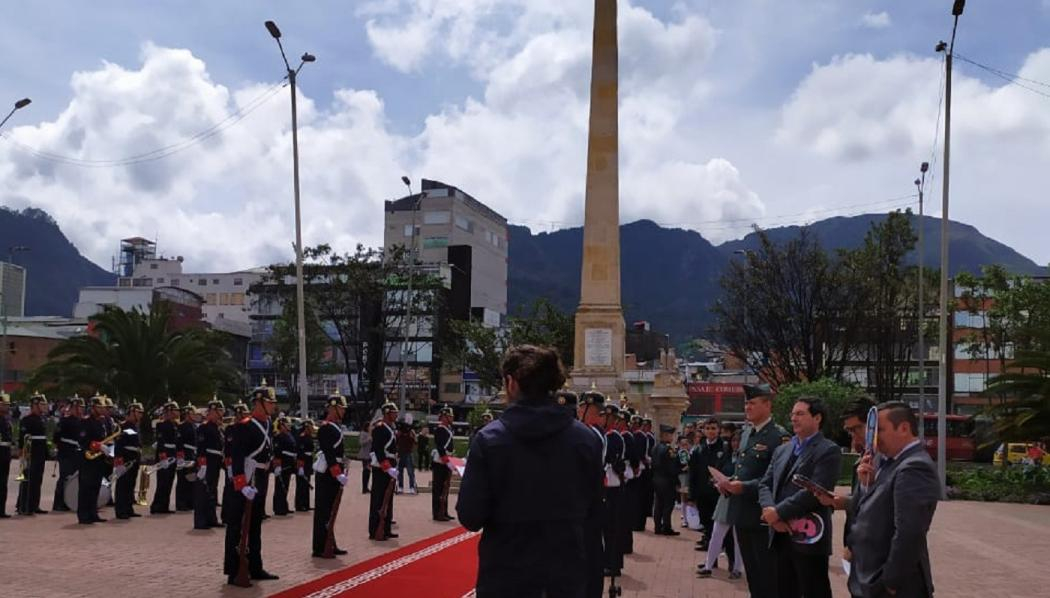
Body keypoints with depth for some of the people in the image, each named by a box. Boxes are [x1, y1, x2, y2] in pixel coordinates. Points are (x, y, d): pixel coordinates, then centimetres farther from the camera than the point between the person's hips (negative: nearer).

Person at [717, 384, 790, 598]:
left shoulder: (778, 436, -14)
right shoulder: (746, 433, 13)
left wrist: (745, 487, -25)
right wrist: (730, 482, 3)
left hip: (762, 516, -8)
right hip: (742, 514, 8)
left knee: (767, 574, 0)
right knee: (752, 572, 17)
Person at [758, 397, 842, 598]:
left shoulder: (829, 451, -7)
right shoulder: (781, 450, 17)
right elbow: (765, 484, 11)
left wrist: (779, 512, -16)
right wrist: (770, 511, -10)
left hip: (808, 538, -7)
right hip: (780, 537, 7)